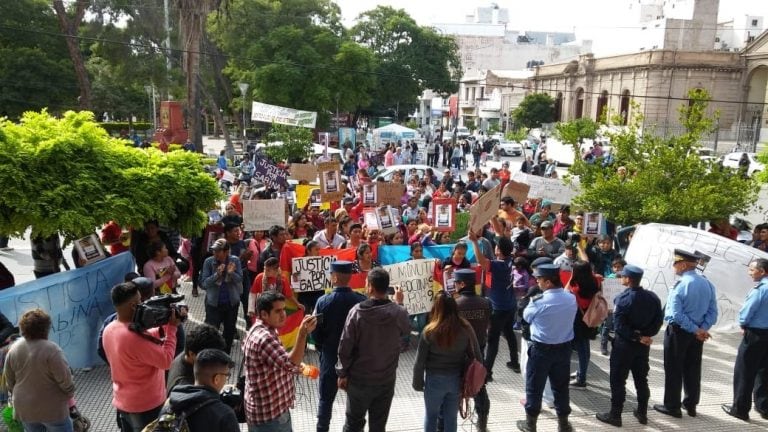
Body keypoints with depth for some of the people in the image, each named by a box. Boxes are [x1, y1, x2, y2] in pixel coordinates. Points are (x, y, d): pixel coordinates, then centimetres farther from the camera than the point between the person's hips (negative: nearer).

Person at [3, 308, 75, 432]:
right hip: (52, 408, -6)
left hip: (24, 408, 6)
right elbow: (64, 378, -19)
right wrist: (70, 393, -1)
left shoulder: (13, 349, -2)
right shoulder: (51, 349, -22)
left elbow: (9, 381, 7)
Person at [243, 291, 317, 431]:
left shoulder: (262, 331, 6)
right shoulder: (263, 338, -28)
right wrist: (303, 333, -44)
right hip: (268, 413, -10)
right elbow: (291, 365, -36)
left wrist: (297, 366, 6)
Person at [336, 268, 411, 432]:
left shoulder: (357, 312, -17)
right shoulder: (399, 313, -12)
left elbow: (345, 347, -13)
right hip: (386, 380, 1)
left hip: (359, 379, -1)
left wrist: (342, 373, 0)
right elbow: (406, 330, 11)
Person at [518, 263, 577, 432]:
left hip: (542, 349, -5)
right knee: (561, 386, 17)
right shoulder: (571, 299, -5)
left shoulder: (540, 302, -22)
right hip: (564, 348, 5)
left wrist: (532, 302, 14)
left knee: (534, 386, 10)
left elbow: (526, 316, -4)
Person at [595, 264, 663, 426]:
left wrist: (638, 338, -14)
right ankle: (642, 413, 26)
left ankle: (615, 415, 10)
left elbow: (619, 325, -22)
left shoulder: (622, 298, -18)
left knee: (618, 380, 4)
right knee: (641, 379, 17)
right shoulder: (653, 297, 0)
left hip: (624, 344, -6)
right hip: (644, 345, 6)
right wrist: (646, 335, -5)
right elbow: (658, 320, 0)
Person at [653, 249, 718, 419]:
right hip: (698, 333, 7)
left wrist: (696, 330, -17)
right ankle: (691, 405, 27)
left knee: (673, 370, 5)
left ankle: (672, 406, 12)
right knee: (693, 369, 17)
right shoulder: (707, 284, 2)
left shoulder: (680, 285, -20)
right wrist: (703, 329, -7)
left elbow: (676, 315, -24)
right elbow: (713, 312, 1)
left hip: (678, 331, -7)